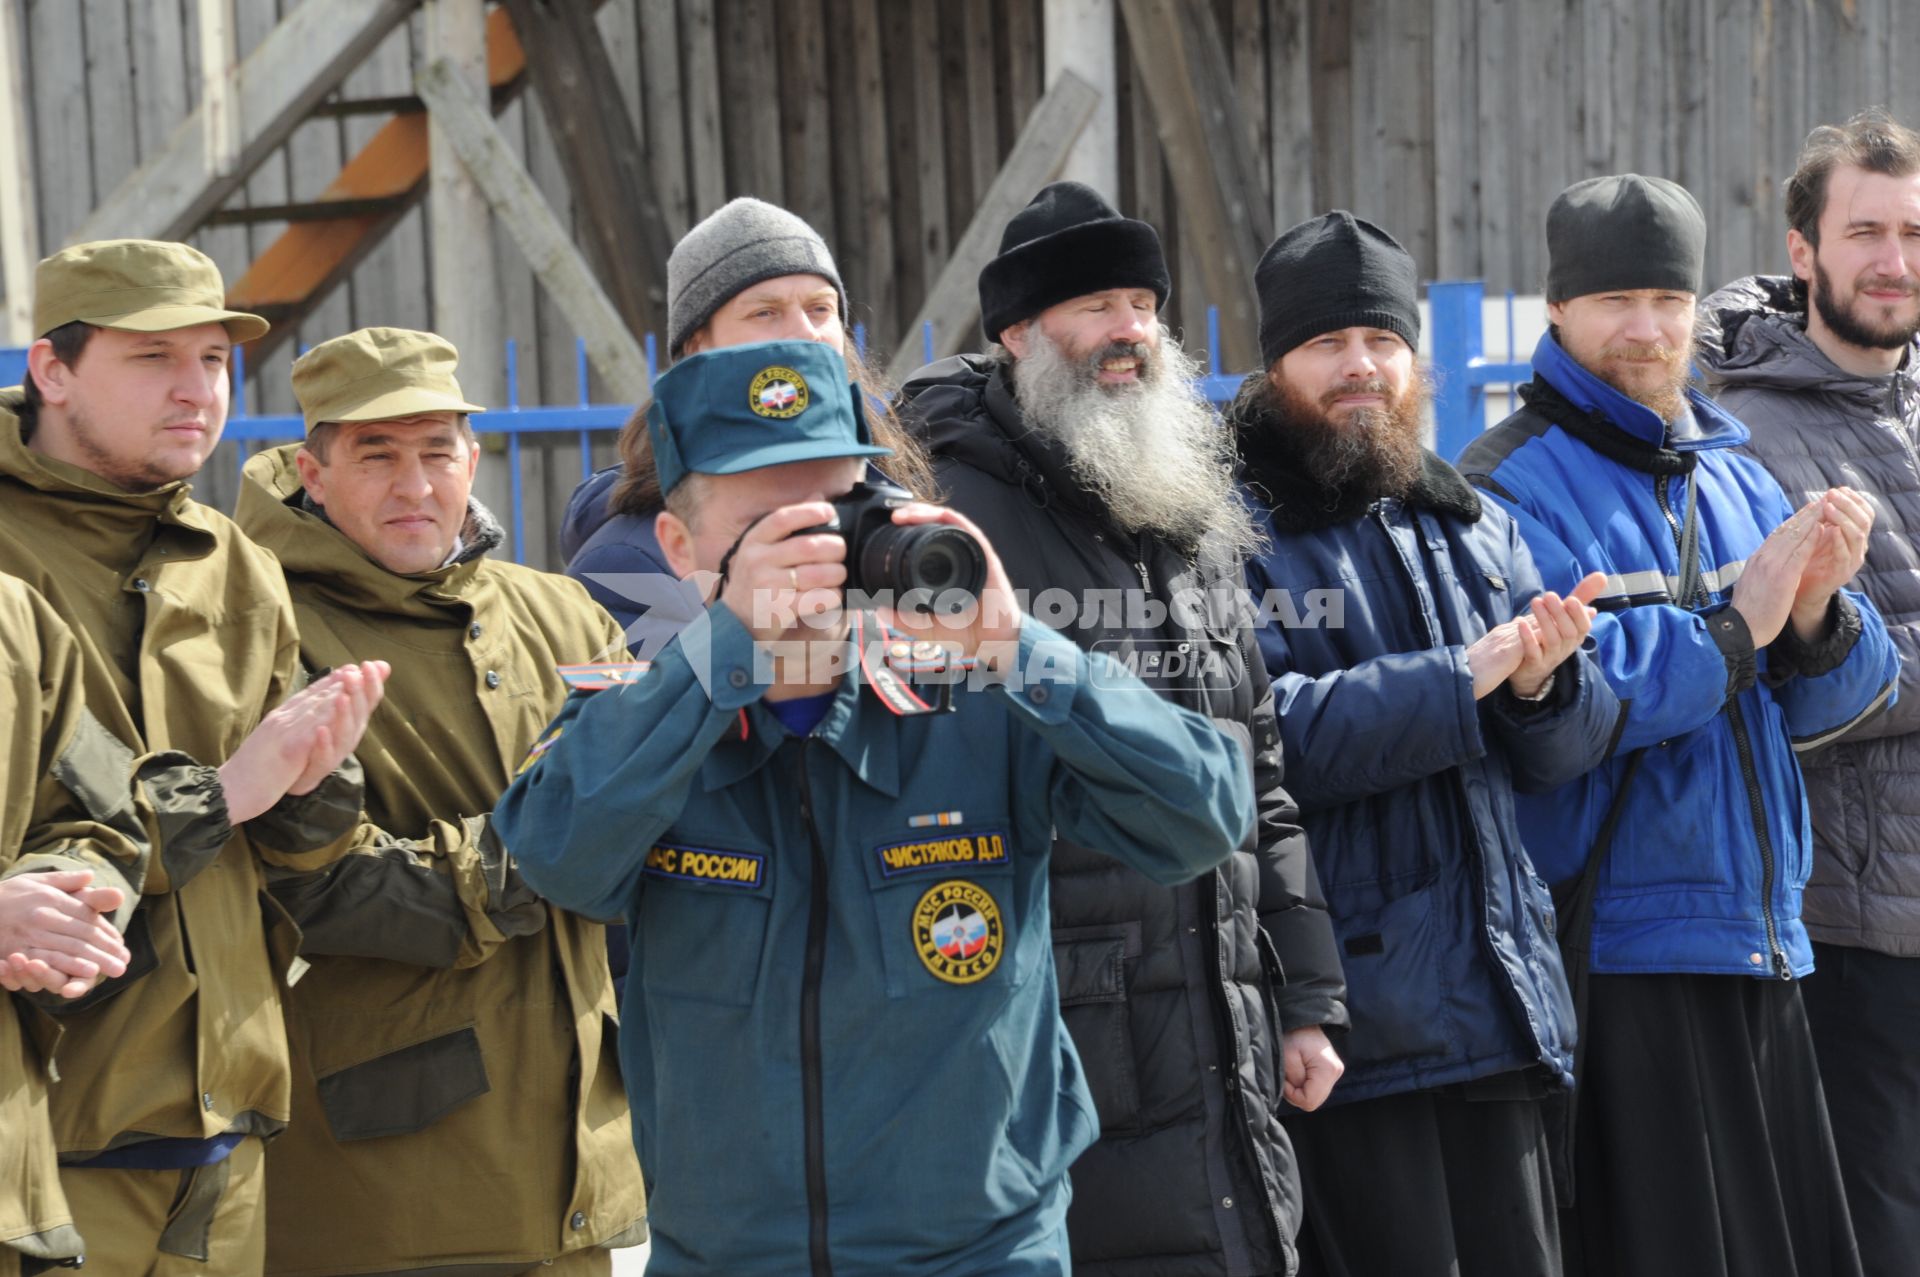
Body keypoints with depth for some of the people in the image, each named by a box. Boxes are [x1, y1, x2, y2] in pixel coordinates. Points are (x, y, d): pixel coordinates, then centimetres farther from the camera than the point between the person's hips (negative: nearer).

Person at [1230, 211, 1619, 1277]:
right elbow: (1250, 735, -21)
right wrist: (1461, 680, -20)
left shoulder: (1476, 528, 16)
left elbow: (1568, 755, 14)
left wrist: (1541, 684, -10)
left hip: (1496, 1011, 7)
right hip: (1345, 1019, -6)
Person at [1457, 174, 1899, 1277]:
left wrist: (1817, 609, -9)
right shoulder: (1512, 486, -7)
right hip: (1617, 964, -7)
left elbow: (1820, 709, 12)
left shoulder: (1735, 475, 15)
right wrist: (1733, 630, -14)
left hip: (1760, 950, 7)